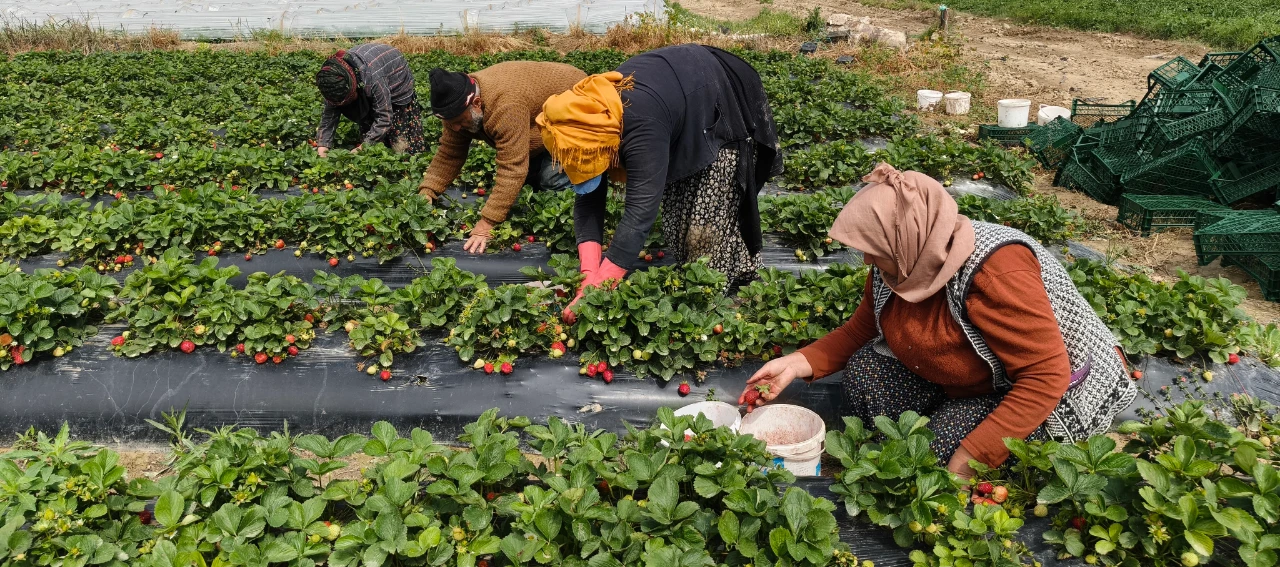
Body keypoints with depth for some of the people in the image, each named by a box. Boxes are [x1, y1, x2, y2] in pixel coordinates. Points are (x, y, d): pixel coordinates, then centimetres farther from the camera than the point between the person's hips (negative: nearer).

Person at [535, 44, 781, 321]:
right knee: (676, 212, 9)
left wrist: (596, 293, -44)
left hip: (726, 110, -7)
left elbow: (640, 210, -45)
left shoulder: (643, 127, -44)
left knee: (709, 219, -9)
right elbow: (588, 202, -17)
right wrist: (589, 277, -28)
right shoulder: (589, 114, -19)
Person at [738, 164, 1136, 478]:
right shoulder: (898, 265, -12)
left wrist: (969, 459, -35)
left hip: (1033, 393, -6)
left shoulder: (995, 274, -34)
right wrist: (797, 364, -14)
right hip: (954, 378, 6)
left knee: (947, 443, -27)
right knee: (863, 371, -14)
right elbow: (860, 331, 2)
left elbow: (1047, 377, -33)